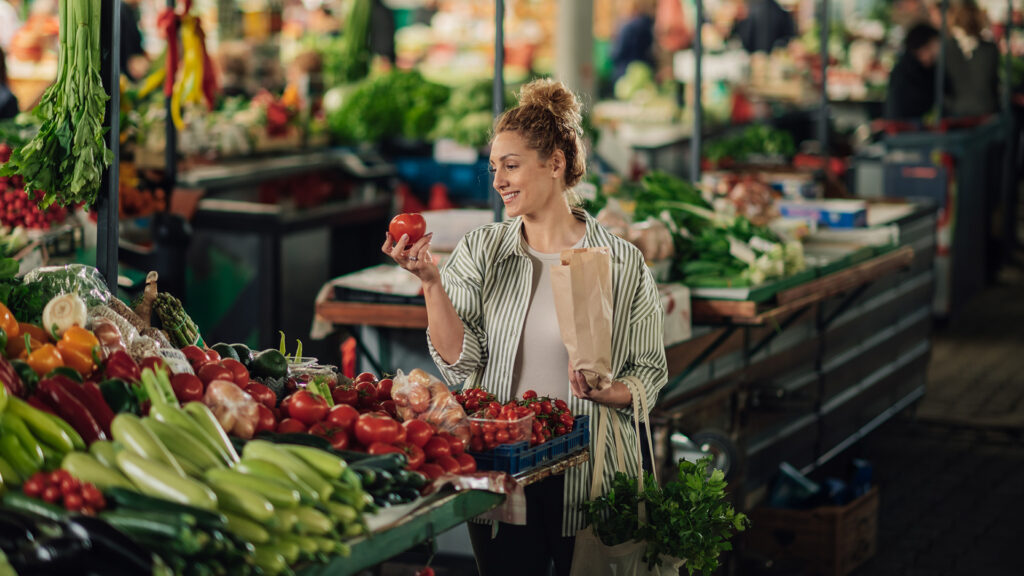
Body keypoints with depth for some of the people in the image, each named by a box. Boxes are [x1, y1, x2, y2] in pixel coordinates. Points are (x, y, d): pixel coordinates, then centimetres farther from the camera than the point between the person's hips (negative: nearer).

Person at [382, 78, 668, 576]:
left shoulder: (624, 263, -3)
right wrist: (430, 282, -16)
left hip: (592, 479, -1)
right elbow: (459, 363, -5)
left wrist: (602, 391, -19)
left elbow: (649, 375, 1)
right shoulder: (480, 250, 3)